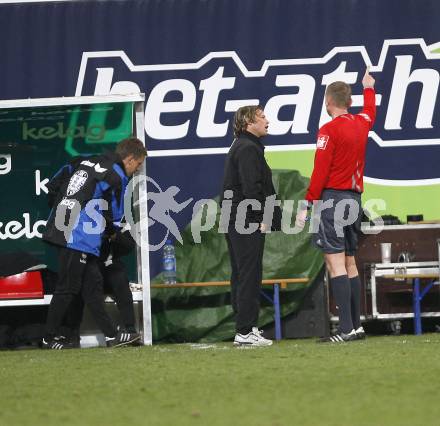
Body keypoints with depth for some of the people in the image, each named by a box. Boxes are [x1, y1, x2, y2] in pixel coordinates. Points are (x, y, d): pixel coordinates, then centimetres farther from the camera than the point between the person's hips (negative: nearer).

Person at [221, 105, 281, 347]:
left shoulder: (239, 147, 20)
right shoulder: (248, 149, -13)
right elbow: (252, 187, -22)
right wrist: (263, 218, -17)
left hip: (235, 224, 11)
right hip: (248, 223, -11)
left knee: (240, 276, 12)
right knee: (250, 275, -9)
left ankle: (244, 328, 17)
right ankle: (246, 331, -10)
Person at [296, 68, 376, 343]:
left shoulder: (329, 130, -10)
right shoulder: (361, 123, 11)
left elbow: (320, 172, -14)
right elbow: (370, 111, 37)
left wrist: (307, 206, -12)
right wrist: (369, 88, 55)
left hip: (332, 198, -7)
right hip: (355, 199, 7)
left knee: (336, 264, -12)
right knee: (350, 263, 13)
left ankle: (347, 328, -20)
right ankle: (357, 325, 11)